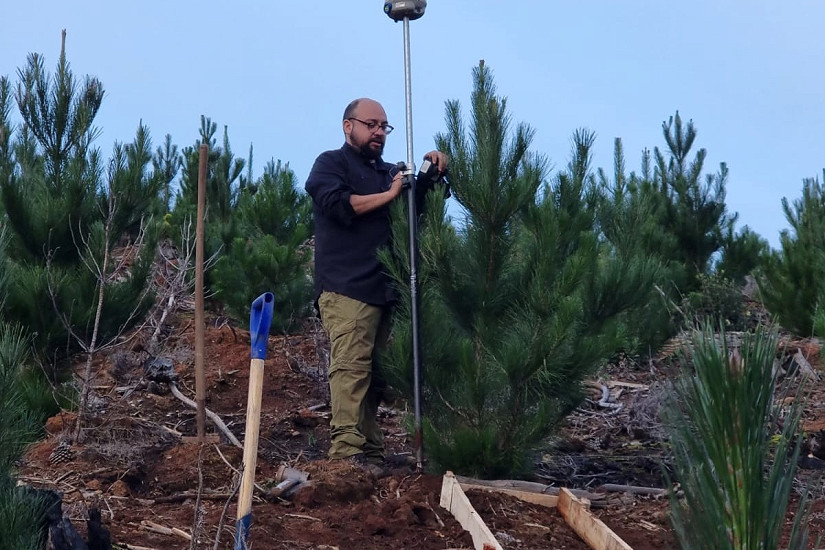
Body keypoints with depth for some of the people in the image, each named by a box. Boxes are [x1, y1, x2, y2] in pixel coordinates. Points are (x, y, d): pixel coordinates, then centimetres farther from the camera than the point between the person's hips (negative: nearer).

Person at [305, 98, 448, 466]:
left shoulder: (388, 172, 28)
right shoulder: (331, 163, 7)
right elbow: (337, 203, -12)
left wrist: (432, 170, 11)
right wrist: (389, 195, -6)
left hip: (382, 289, 7)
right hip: (346, 288, -7)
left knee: (374, 374, 4)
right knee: (351, 368, -16)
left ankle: (371, 455, 5)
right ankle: (347, 453, -20)